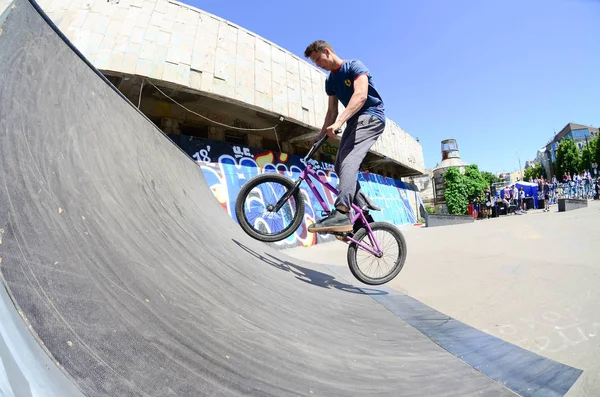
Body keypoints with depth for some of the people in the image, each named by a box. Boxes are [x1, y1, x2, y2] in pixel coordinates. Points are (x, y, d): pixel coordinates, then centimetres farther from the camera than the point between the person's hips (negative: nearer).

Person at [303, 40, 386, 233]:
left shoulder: (354, 66, -8)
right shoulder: (330, 80, 13)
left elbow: (361, 95, -26)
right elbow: (331, 111, 14)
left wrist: (339, 122, -38)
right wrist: (320, 136, 6)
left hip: (371, 117, -8)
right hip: (354, 121, 8)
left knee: (348, 160, -30)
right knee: (340, 165, -3)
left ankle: (341, 214, -42)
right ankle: (362, 204, 8)